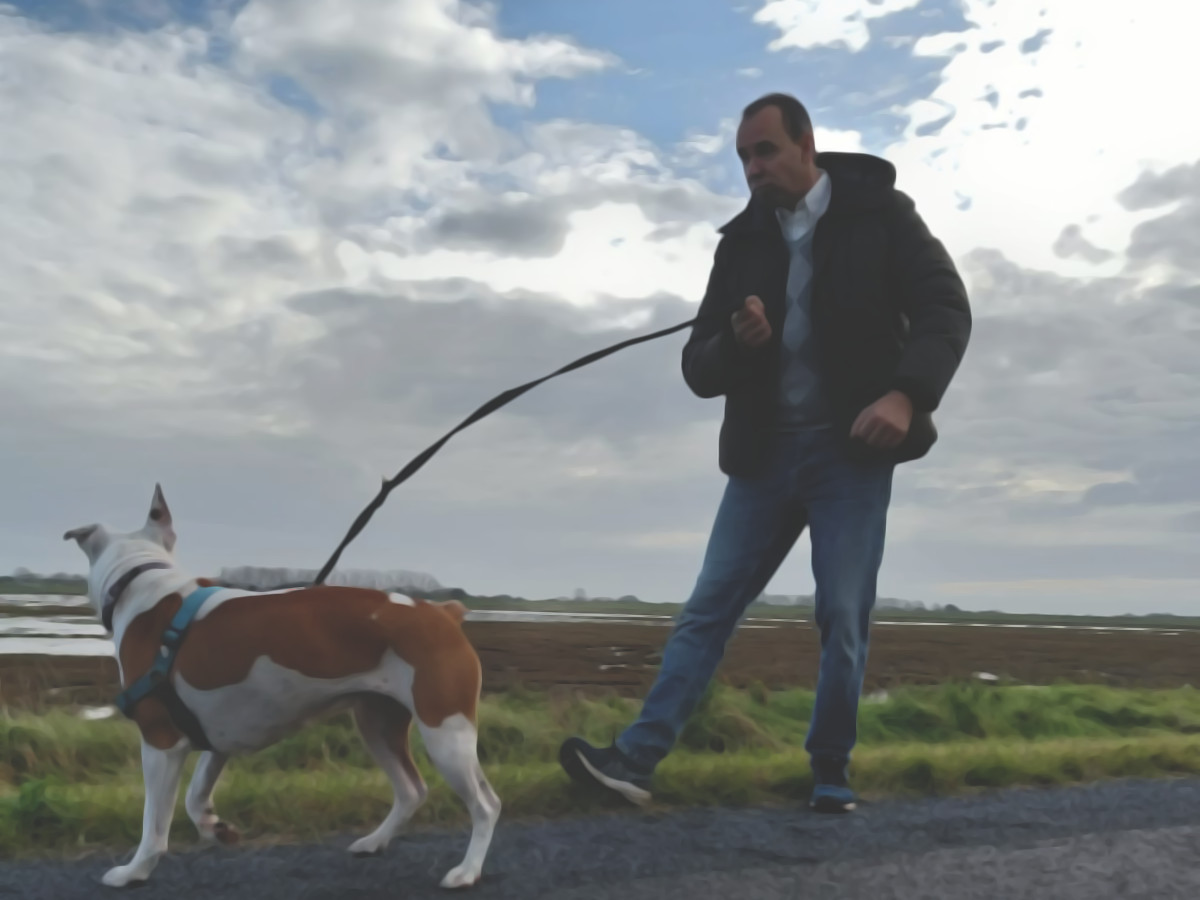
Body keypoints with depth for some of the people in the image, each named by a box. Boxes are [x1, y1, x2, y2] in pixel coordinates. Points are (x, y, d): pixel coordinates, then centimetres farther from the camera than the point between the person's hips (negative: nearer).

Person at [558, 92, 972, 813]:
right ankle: (637, 756, -4)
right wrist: (735, 342, -15)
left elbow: (945, 307, -7)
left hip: (850, 451, -3)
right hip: (764, 453, 3)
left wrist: (906, 394, -24)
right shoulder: (740, 242, 9)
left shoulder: (881, 213, 1)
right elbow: (700, 369, 8)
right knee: (709, 610, -2)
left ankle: (832, 770, 14)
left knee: (844, 618, -3)